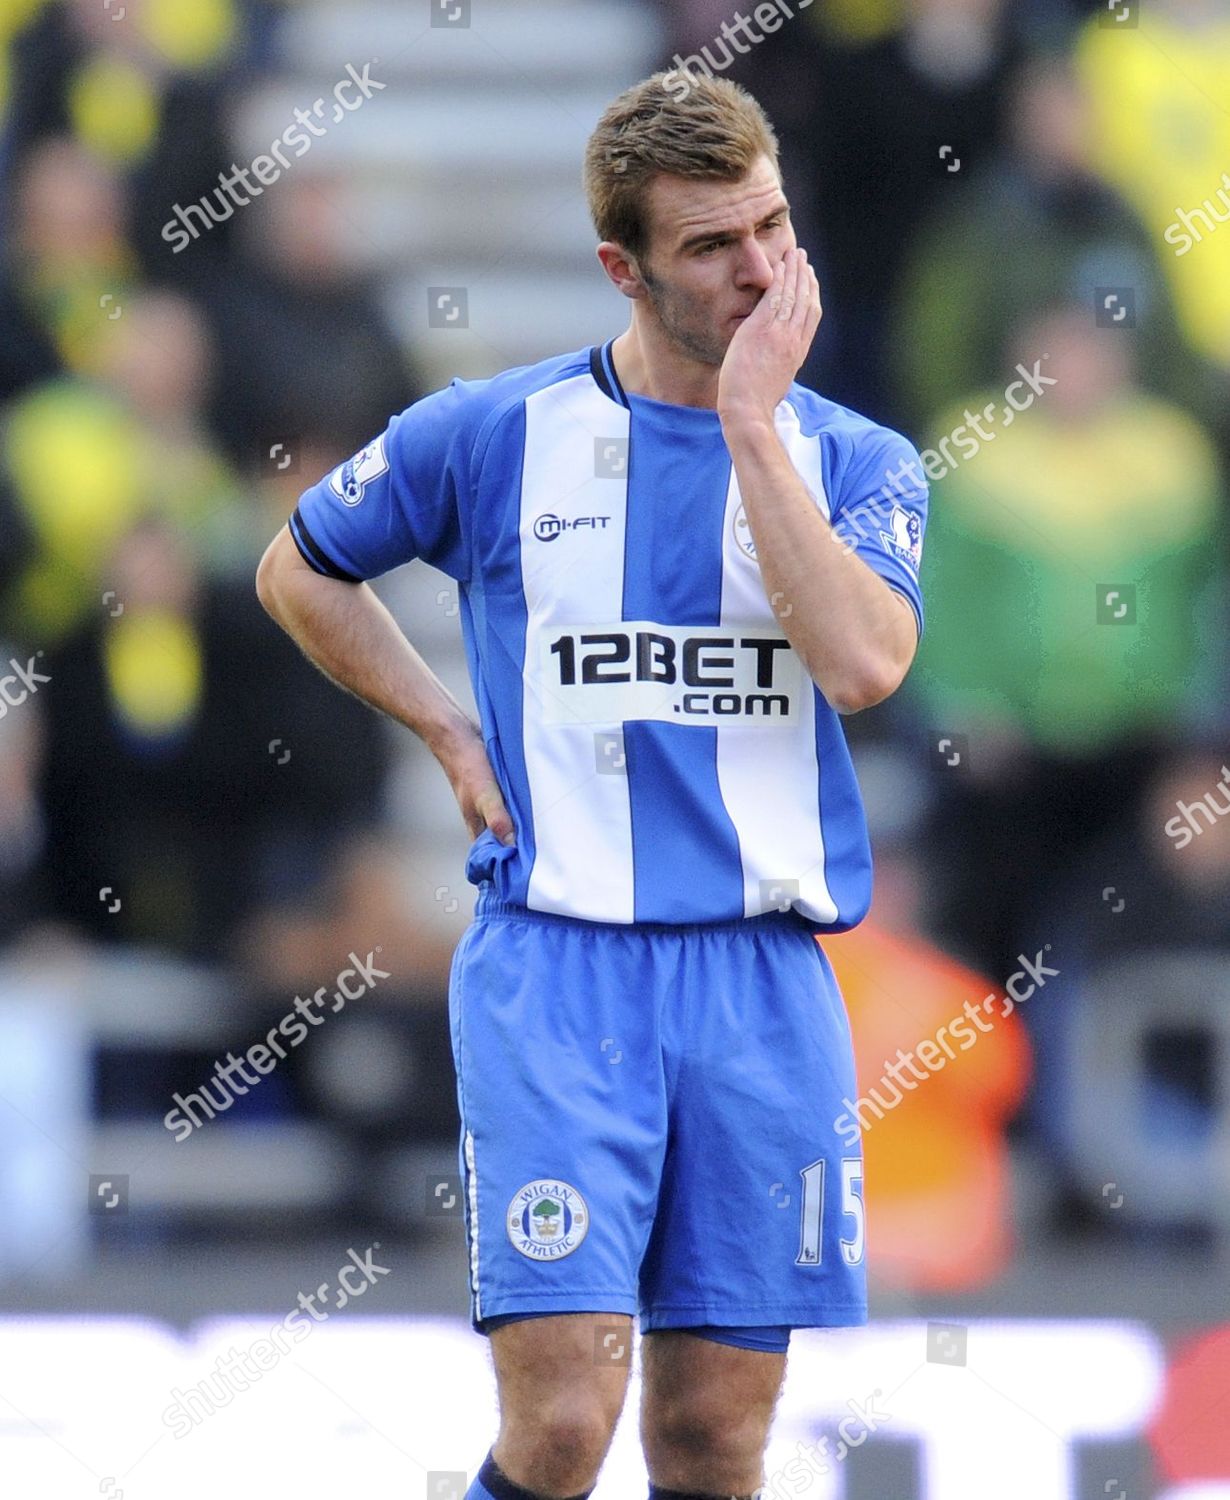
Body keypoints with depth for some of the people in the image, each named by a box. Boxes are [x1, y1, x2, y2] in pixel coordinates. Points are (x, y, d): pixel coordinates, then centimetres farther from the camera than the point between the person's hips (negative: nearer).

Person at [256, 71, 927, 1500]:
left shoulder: (852, 460, 6)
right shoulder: (492, 434, 3)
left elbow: (863, 661, -14)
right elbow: (300, 570, 20)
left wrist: (751, 423, -13)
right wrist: (451, 735, 9)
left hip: (763, 978, 2)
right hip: (553, 967, -2)